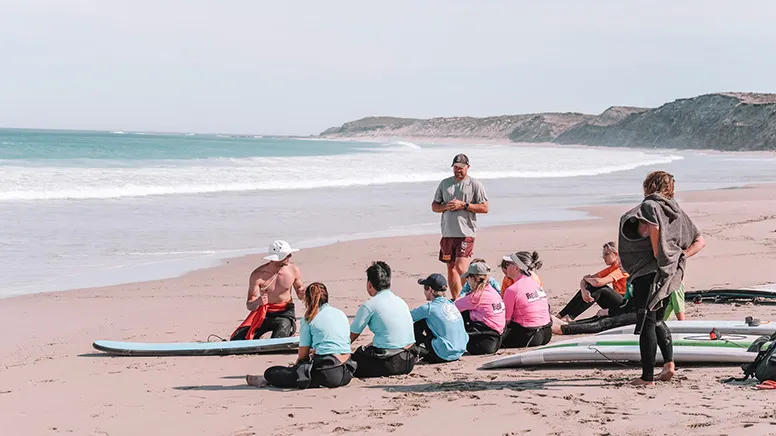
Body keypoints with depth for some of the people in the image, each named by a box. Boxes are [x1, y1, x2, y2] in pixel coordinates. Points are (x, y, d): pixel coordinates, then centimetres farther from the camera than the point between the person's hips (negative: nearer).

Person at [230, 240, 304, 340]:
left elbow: (300, 293, 9)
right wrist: (257, 302, -40)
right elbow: (249, 306, -15)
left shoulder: (293, 270, -7)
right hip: (264, 313, 0)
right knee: (236, 340, -13)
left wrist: (302, 294, -16)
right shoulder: (258, 275, -15)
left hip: (285, 313, 0)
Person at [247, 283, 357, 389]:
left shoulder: (309, 319, 4)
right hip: (346, 374, 5)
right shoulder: (341, 314, 19)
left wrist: (296, 364, 26)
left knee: (270, 373, 6)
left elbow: (302, 355, 6)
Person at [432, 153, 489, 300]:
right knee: (451, 268, 8)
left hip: (466, 233, -5)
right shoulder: (444, 183, 13)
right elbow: (434, 206, 16)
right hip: (447, 233, 5)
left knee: (460, 268, -16)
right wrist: (447, 206, -6)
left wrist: (463, 205, -13)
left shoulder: (475, 185, 0)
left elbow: (484, 208, -5)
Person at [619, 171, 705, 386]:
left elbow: (653, 227, -30)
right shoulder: (677, 211, 16)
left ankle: (647, 376, -1)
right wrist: (679, 256, 7)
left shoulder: (649, 205, -7)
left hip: (648, 273, -8)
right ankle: (669, 363, 10)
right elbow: (700, 242, 16)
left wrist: (657, 255, -18)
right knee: (657, 320, 23)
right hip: (670, 274, 8)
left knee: (646, 323, -3)